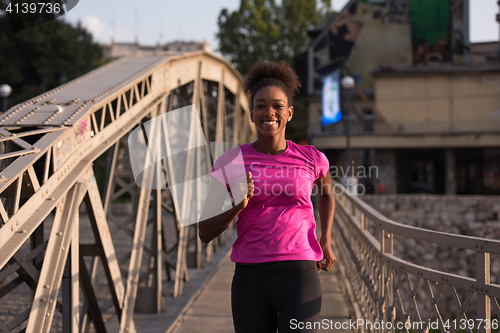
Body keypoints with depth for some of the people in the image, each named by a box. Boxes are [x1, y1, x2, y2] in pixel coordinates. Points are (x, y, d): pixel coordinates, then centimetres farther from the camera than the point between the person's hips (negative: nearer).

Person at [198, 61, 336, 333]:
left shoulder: (311, 159, 3)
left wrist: (326, 241, 17)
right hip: (250, 280, 1)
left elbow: (326, 192, 28)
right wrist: (238, 206, -17)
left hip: (299, 278, -1)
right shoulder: (230, 162, 1)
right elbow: (205, 234, 0)